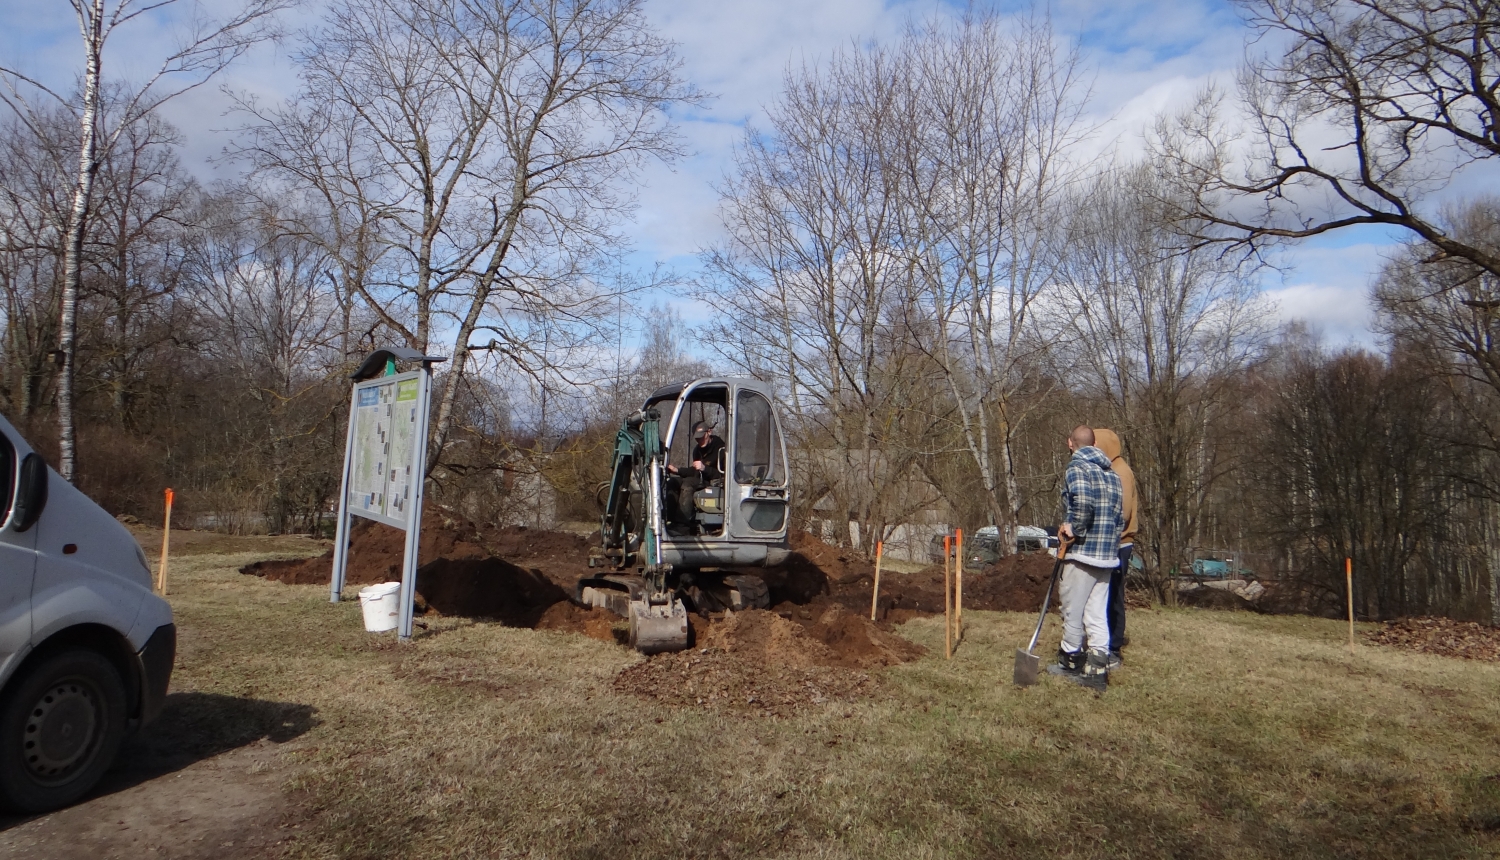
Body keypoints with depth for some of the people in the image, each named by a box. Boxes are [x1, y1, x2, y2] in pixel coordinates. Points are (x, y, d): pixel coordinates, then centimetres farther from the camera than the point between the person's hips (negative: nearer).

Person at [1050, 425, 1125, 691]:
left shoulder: (1077, 467, -9)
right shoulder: (1111, 473, 15)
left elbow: (1083, 501, -28)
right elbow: (1119, 517, 15)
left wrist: (1074, 529, -15)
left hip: (1083, 551, -7)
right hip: (1108, 554, 8)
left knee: (1073, 609, 6)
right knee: (1097, 612, 9)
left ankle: (1070, 660, 18)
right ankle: (1097, 668, 5)